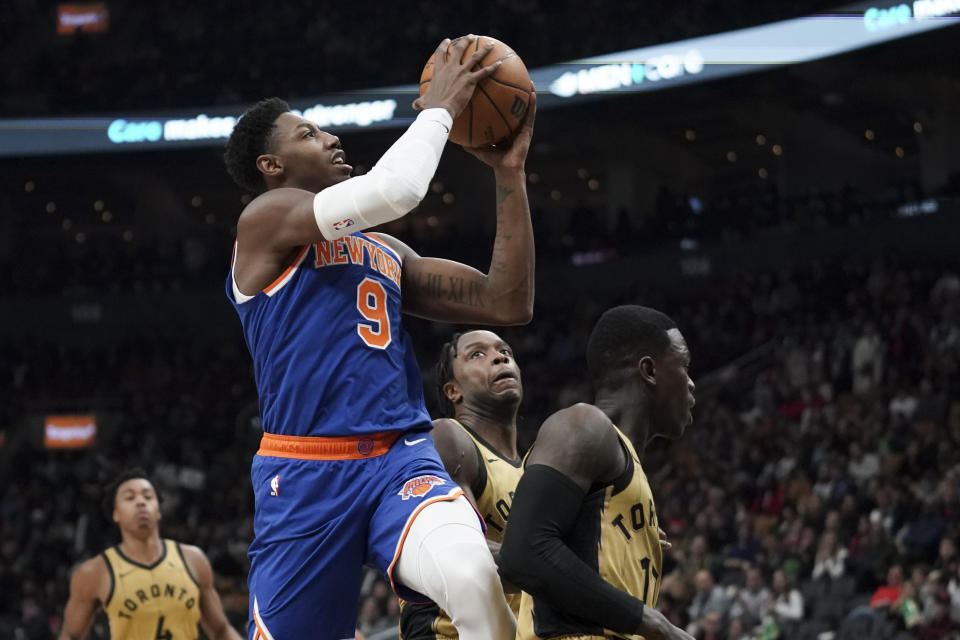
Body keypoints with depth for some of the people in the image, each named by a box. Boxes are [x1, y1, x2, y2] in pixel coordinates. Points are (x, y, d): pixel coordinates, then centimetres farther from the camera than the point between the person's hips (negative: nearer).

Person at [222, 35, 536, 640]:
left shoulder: (386, 252, 23)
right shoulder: (267, 218, 1)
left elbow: (509, 304, 18)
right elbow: (393, 190, -15)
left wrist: (510, 172, 14)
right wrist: (440, 106, 1)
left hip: (402, 460, 4)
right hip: (306, 474, -4)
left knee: (475, 578, -29)